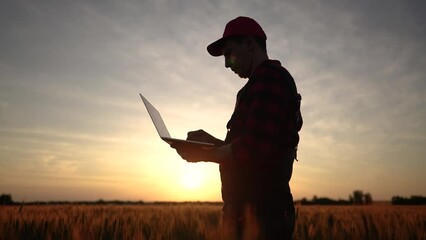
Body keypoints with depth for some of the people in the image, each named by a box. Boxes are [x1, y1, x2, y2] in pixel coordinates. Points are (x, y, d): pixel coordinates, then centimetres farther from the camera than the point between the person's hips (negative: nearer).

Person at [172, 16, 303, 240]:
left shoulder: (268, 77, -11)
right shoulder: (263, 82, 20)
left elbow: (256, 148, -23)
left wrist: (203, 154, -11)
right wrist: (211, 142, 10)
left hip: (259, 211, -9)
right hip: (250, 208, 10)